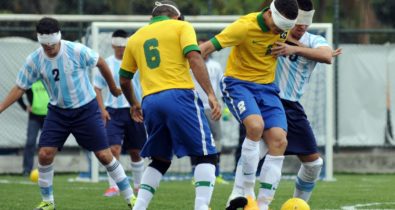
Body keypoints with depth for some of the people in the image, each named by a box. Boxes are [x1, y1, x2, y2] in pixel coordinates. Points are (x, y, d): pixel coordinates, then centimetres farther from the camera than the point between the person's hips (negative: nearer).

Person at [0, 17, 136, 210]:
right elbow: (19, 88, -2)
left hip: (86, 109, -3)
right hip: (58, 112, 3)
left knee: (104, 155, -4)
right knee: (45, 154, -10)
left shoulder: (77, 51, -20)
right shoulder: (34, 60, -11)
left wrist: (113, 88, 10)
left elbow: (100, 63, -3)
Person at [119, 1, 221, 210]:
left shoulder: (135, 38, 22)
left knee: (160, 160, 20)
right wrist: (211, 94, -13)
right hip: (179, 96, -5)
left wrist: (134, 104, 46)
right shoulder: (181, 26, 8)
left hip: (150, 101, 5)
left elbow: (124, 79, 29)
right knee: (206, 155, 0)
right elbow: (194, 58, -9)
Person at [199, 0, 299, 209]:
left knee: (279, 141, -12)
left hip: (266, 87, 6)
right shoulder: (245, 27, -21)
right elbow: (207, 47, -20)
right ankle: (243, 192, -21)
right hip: (238, 83, -6)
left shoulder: (283, 28, -3)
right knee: (256, 125, -33)